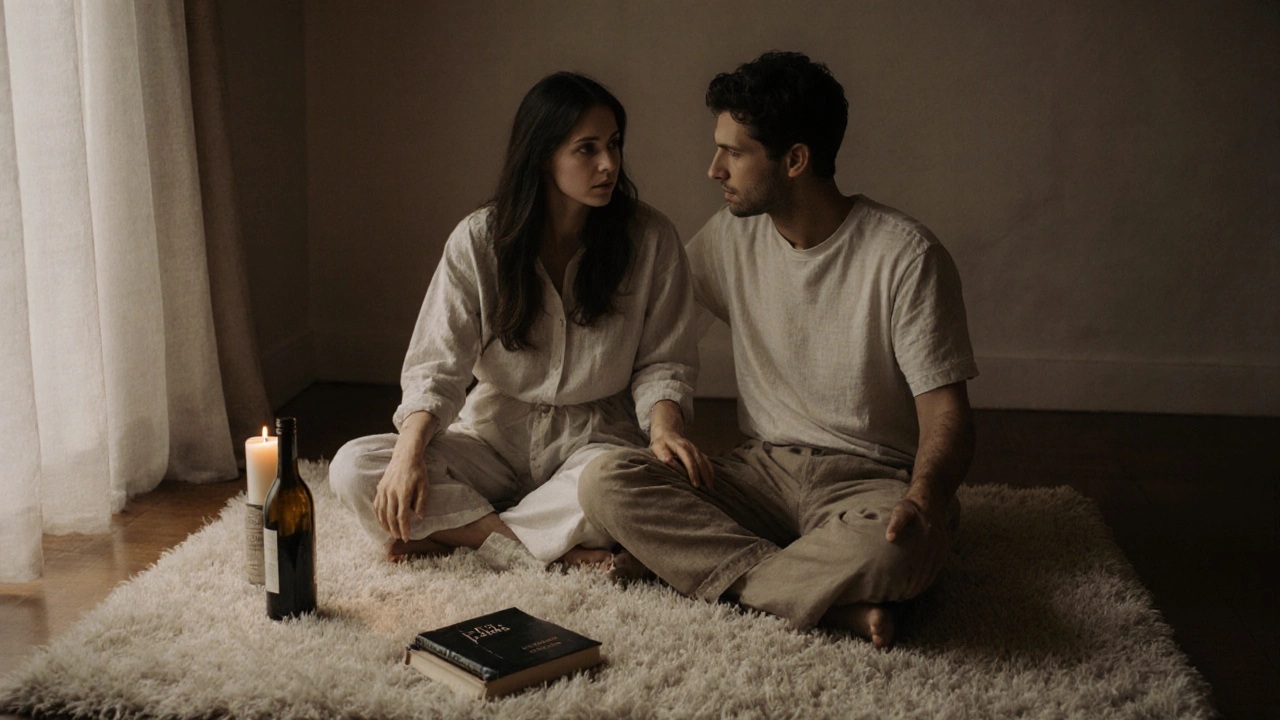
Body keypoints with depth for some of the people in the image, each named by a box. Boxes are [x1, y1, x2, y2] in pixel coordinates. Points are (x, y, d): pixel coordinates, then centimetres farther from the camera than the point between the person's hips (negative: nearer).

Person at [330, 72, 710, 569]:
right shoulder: (479, 240, -5)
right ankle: (556, 554, -24)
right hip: (495, 432, 2)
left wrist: (664, 428, -22)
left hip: (593, 439, -1)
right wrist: (409, 452, -24)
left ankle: (452, 533, -19)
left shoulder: (650, 240, -5)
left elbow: (662, 362, 1)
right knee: (353, 468, -22)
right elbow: (437, 365, -6)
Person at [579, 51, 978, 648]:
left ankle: (732, 581, -16)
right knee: (604, 480, -22)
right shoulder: (731, 235, 6)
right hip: (764, 468, 6)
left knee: (891, 550, -43)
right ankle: (833, 603, -27)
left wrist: (928, 497, -34)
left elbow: (945, 409, -13)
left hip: (870, 480, -6)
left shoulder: (905, 256, -11)